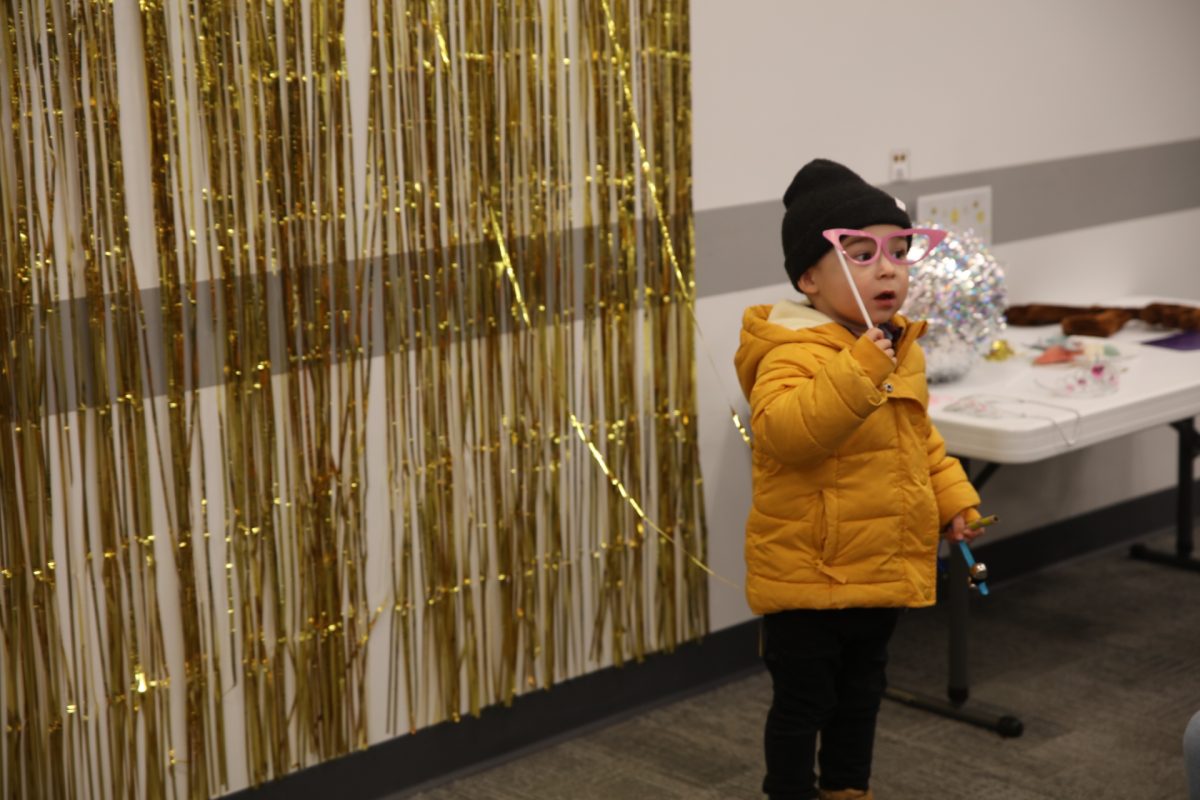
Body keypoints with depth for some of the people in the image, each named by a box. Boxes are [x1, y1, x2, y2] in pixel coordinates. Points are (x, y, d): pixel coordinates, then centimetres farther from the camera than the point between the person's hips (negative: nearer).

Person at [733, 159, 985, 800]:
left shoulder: (900, 351, 7)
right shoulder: (795, 353, -22)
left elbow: (922, 439, 20)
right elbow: (784, 432, -39)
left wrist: (953, 498, 10)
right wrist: (857, 370, -42)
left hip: (883, 572, 8)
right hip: (808, 575, -8)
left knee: (861, 693, 23)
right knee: (802, 701, 6)